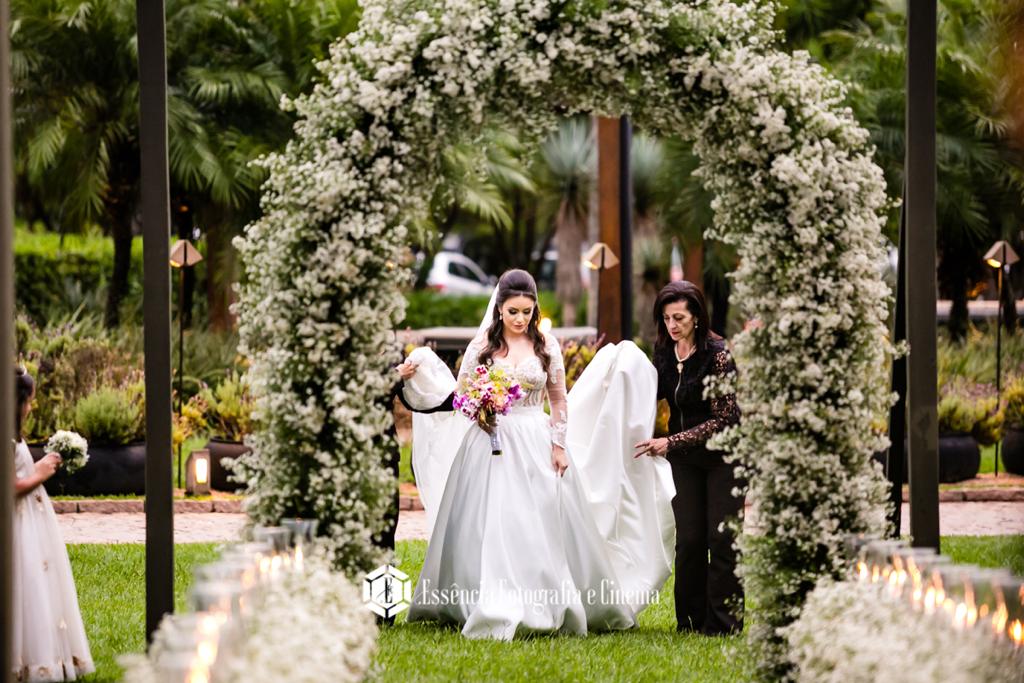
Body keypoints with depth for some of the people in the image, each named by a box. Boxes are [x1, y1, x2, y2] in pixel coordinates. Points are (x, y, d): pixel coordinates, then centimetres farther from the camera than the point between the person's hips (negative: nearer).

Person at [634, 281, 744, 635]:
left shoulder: (717, 355, -19)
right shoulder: (664, 352, 0)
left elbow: (723, 419, -20)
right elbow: (656, 397, 17)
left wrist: (671, 443, -23)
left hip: (721, 456, -5)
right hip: (684, 459, 5)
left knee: (721, 539, -6)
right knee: (688, 539, 1)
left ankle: (722, 623, 0)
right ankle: (691, 620, 8)